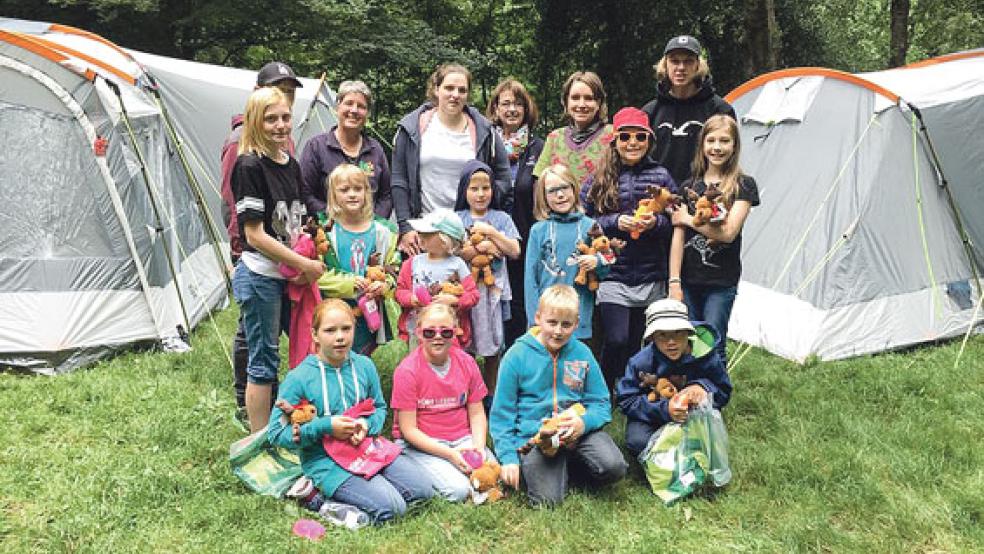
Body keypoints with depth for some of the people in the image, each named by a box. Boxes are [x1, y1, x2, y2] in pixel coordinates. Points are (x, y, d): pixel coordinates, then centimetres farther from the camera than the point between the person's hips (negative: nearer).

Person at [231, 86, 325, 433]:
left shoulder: (291, 165, 9)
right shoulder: (249, 166, -14)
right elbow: (255, 235, -17)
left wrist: (305, 268, 4)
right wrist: (306, 264, -14)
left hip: (287, 275, 8)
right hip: (260, 276, -7)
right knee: (264, 359, 1)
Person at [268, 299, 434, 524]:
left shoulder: (365, 366, 2)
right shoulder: (299, 378, -11)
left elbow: (380, 407, 15)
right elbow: (276, 433, -9)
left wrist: (367, 424, -9)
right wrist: (325, 427, -18)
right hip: (325, 460, -6)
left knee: (423, 490, -5)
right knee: (390, 507, -21)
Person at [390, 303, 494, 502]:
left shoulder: (466, 362, 1)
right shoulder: (407, 370, -12)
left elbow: (476, 413, 7)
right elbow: (408, 429, -12)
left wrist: (479, 446, -12)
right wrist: (449, 454, -20)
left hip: (462, 439, 4)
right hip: (420, 443, -4)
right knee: (458, 490, -25)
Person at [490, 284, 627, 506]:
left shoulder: (582, 353, 3)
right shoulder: (517, 356, -4)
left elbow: (601, 403, 6)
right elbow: (501, 414, 0)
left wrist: (584, 422, -16)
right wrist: (508, 458, -9)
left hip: (577, 430, 3)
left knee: (614, 467, -22)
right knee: (547, 500, -21)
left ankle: (568, 469, 7)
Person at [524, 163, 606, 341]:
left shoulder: (590, 226, 4)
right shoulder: (539, 230, 2)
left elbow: (606, 270, 10)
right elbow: (531, 276, 2)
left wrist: (598, 262, -13)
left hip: (580, 316, 1)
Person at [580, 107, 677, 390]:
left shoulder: (661, 176, 5)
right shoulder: (599, 178, 1)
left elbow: (675, 222, 8)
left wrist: (656, 222, -13)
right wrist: (615, 222, -15)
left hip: (651, 277, 2)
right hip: (612, 274, -2)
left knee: (637, 344, 11)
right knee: (616, 340, -13)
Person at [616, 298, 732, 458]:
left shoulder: (704, 355, -17)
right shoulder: (641, 362, -21)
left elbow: (723, 392, -3)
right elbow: (626, 401, -17)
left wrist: (704, 387, -28)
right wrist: (664, 409, -31)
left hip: (695, 418, 2)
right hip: (652, 419, -1)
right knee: (638, 443, -30)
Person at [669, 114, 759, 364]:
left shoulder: (743, 185, -1)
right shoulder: (689, 186, 8)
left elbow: (728, 232, -13)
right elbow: (678, 237, 2)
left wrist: (687, 219, -4)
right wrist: (674, 282, -4)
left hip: (722, 283, -3)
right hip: (689, 281, 3)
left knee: (713, 348, -4)